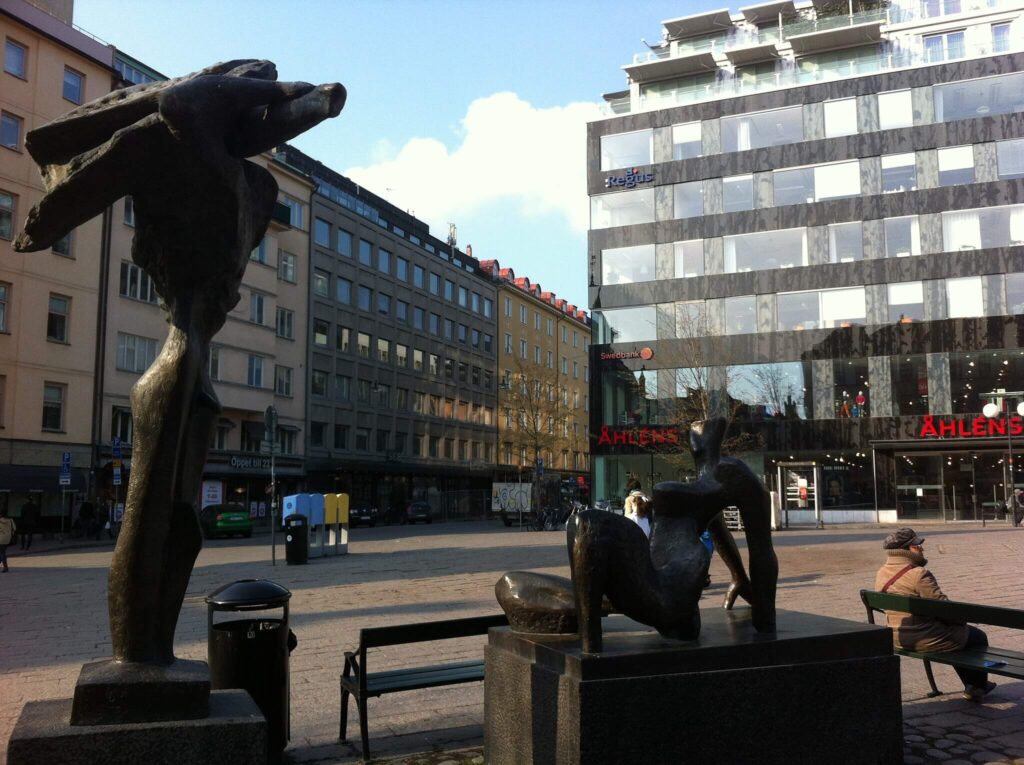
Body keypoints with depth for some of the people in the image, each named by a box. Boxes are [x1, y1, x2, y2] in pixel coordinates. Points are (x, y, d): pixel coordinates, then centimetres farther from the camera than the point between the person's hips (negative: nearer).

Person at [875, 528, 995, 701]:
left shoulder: (881, 573, 1)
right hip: (926, 640, -8)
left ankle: (971, 684, 43)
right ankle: (977, 688, 33)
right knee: (979, 637, 18)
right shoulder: (919, 574, -25)